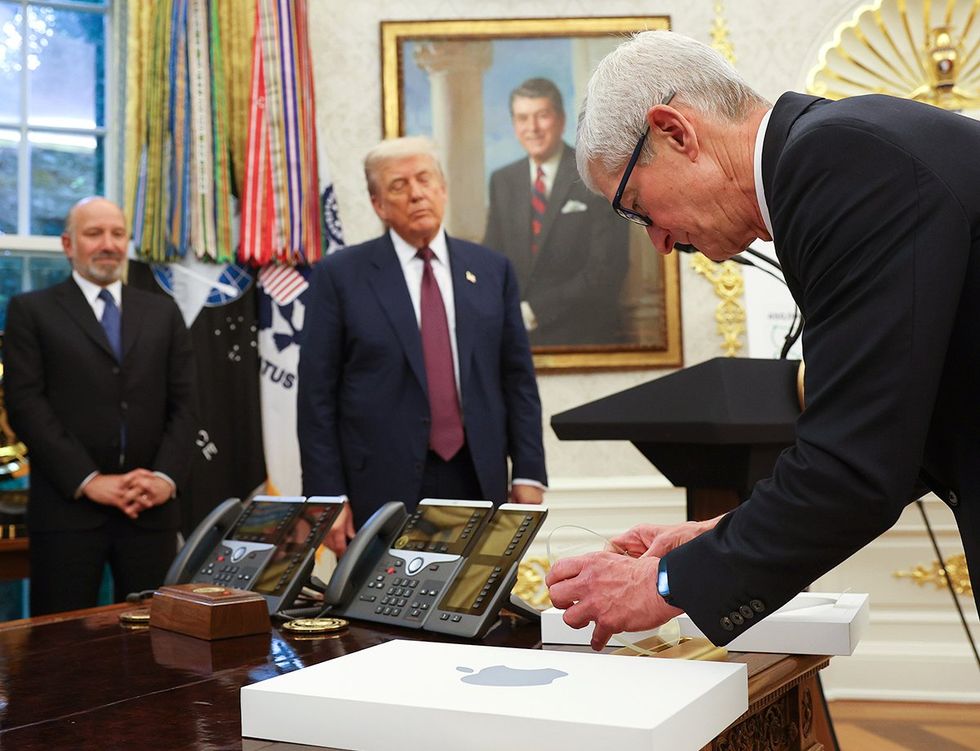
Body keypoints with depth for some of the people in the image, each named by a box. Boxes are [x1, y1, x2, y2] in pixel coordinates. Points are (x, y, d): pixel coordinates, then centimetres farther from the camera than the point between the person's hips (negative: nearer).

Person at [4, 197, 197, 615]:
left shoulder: (163, 312, 14)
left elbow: (183, 403, 9)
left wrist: (166, 477, -6)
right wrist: (88, 481, -12)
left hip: (150, 508, 3)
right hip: (67, 506, -2)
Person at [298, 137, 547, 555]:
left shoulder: (492, 270, 8)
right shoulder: (339, 276, 0)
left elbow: (517, 379, 9)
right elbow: (317, 395, -2)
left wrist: (529, 474, 3)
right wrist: (328, 497, -7)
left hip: (476, 481, 3)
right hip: (382, 487, -2)